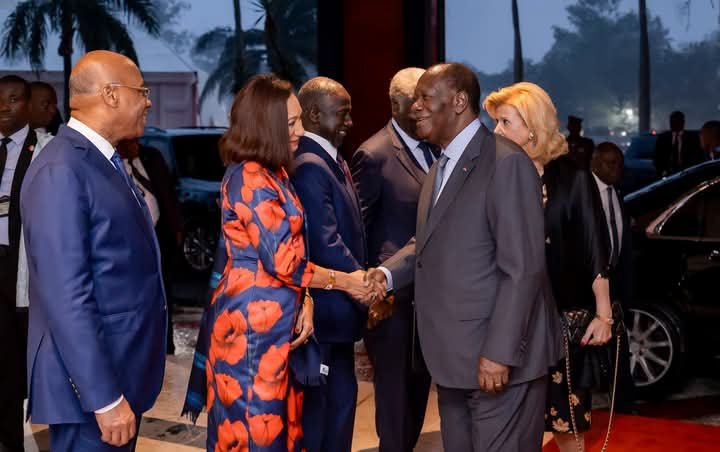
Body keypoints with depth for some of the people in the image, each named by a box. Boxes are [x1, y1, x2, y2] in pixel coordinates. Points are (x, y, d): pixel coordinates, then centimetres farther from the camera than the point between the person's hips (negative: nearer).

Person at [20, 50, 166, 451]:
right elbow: (67, 297, -24)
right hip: (93, 378, -9)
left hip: (123, 368, 9)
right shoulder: (61, 171, -20)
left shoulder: (106, 161, 10)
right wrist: (105, 398, -23)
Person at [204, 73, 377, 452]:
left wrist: (305, 301, 0)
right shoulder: (249, 178, -16)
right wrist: (345, 282, -6)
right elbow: (282, 261, -18)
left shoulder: (274, 173, 13)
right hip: (252, 325, -9)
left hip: (276, 324, 9)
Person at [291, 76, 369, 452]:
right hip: (320, 310, -10)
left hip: (337, 306, 10)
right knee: (314, 404, 3)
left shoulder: (332, 160, 11)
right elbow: (325, 244, -24)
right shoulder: (309, 166, -20)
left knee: (340, 397, 18)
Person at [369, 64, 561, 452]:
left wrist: (499, 353, -22)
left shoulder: (506, 163, -16)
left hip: (498, 358, -9)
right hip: (453, 356, 9)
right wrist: (388, 272, -2)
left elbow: (523, 268, -20)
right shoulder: (441, 165, 14)